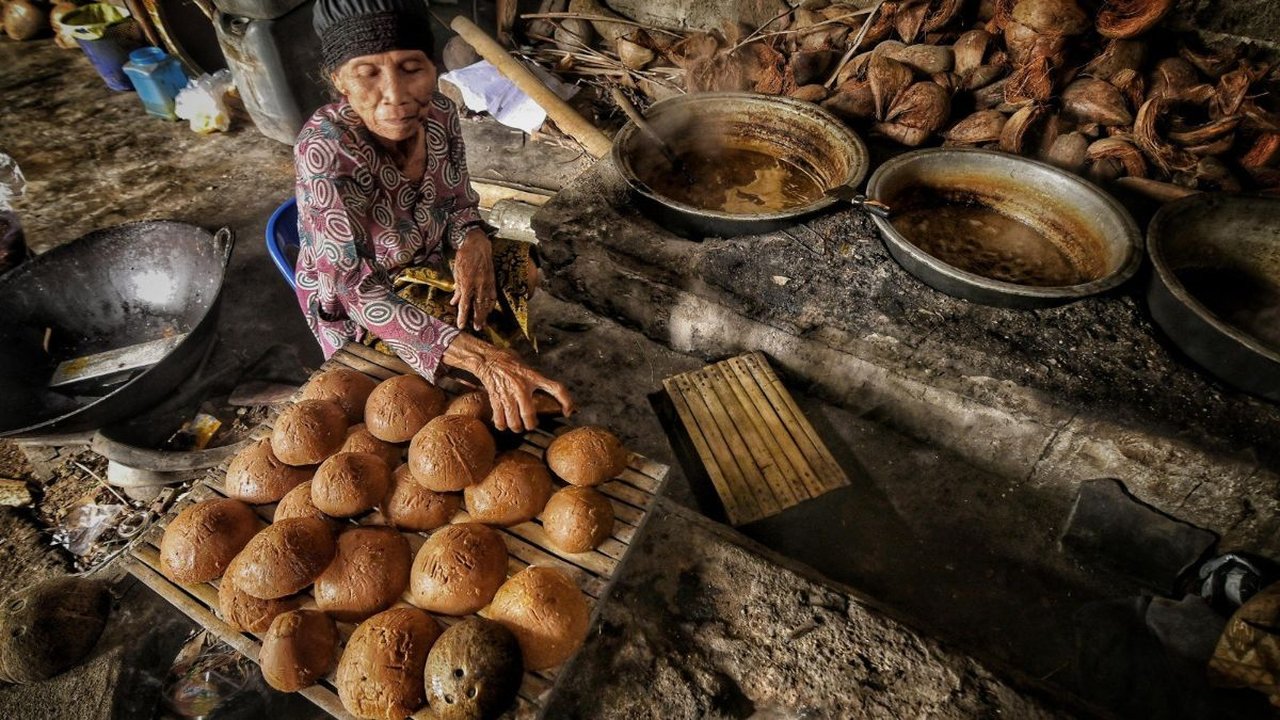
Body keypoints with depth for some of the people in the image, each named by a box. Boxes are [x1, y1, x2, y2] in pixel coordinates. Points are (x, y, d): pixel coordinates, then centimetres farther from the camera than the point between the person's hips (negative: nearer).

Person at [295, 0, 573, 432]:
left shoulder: (440, 114, -18)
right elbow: (355, 287, -37)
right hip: (353, 306, -5)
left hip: (427, 264, 6)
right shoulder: (323, 148, -33)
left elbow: (460, 203, -1)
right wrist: (479, 356, -50)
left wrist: (474, 243, -26)